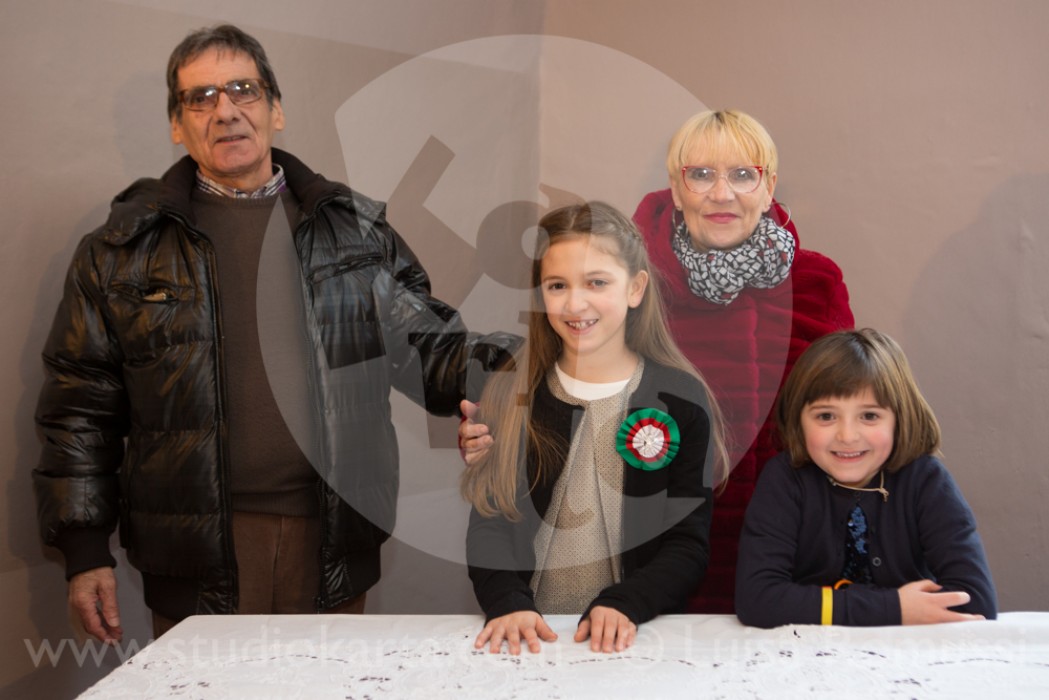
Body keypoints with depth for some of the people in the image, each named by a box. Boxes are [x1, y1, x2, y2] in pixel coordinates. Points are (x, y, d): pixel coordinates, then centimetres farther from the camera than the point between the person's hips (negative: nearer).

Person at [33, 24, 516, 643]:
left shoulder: (357, 228, 9)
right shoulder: (125, 247, 4)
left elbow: (428, 348, 8)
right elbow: (81, 405, 4)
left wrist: (514, 367, -12)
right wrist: (84, 548, -1)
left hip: (334, 548, 2)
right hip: (196, 557, -1)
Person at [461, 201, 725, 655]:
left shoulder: (680, 399, 3)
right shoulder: (511, 394, 7)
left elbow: (689, 541, 0)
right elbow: (489, 522, 2)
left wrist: (624, 604, -15)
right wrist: (508, 602, -15)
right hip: (529, 634, 1)